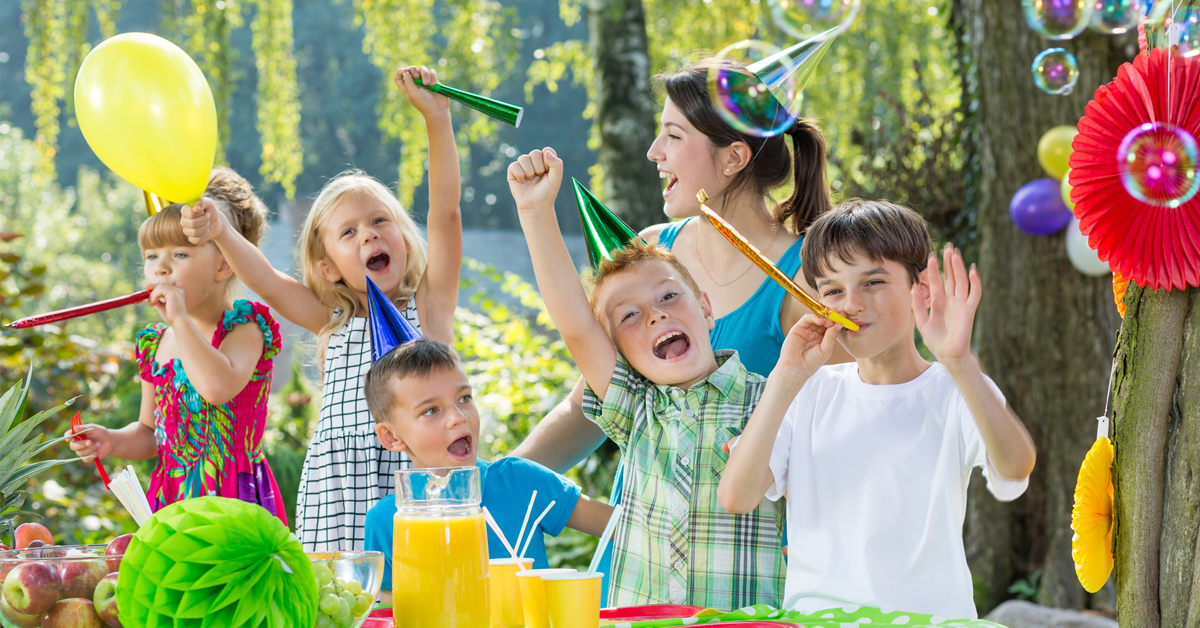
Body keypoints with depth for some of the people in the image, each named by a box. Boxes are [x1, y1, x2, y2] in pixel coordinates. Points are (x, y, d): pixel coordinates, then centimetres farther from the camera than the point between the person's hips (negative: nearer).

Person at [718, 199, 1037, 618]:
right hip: (811, 614, 3)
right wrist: (786, 379, -6)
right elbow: (736, 497, -2)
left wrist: (959, 362, -27)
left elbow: (1016, 468, -17)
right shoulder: (810, 395, 11)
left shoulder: (956, 392, 3)